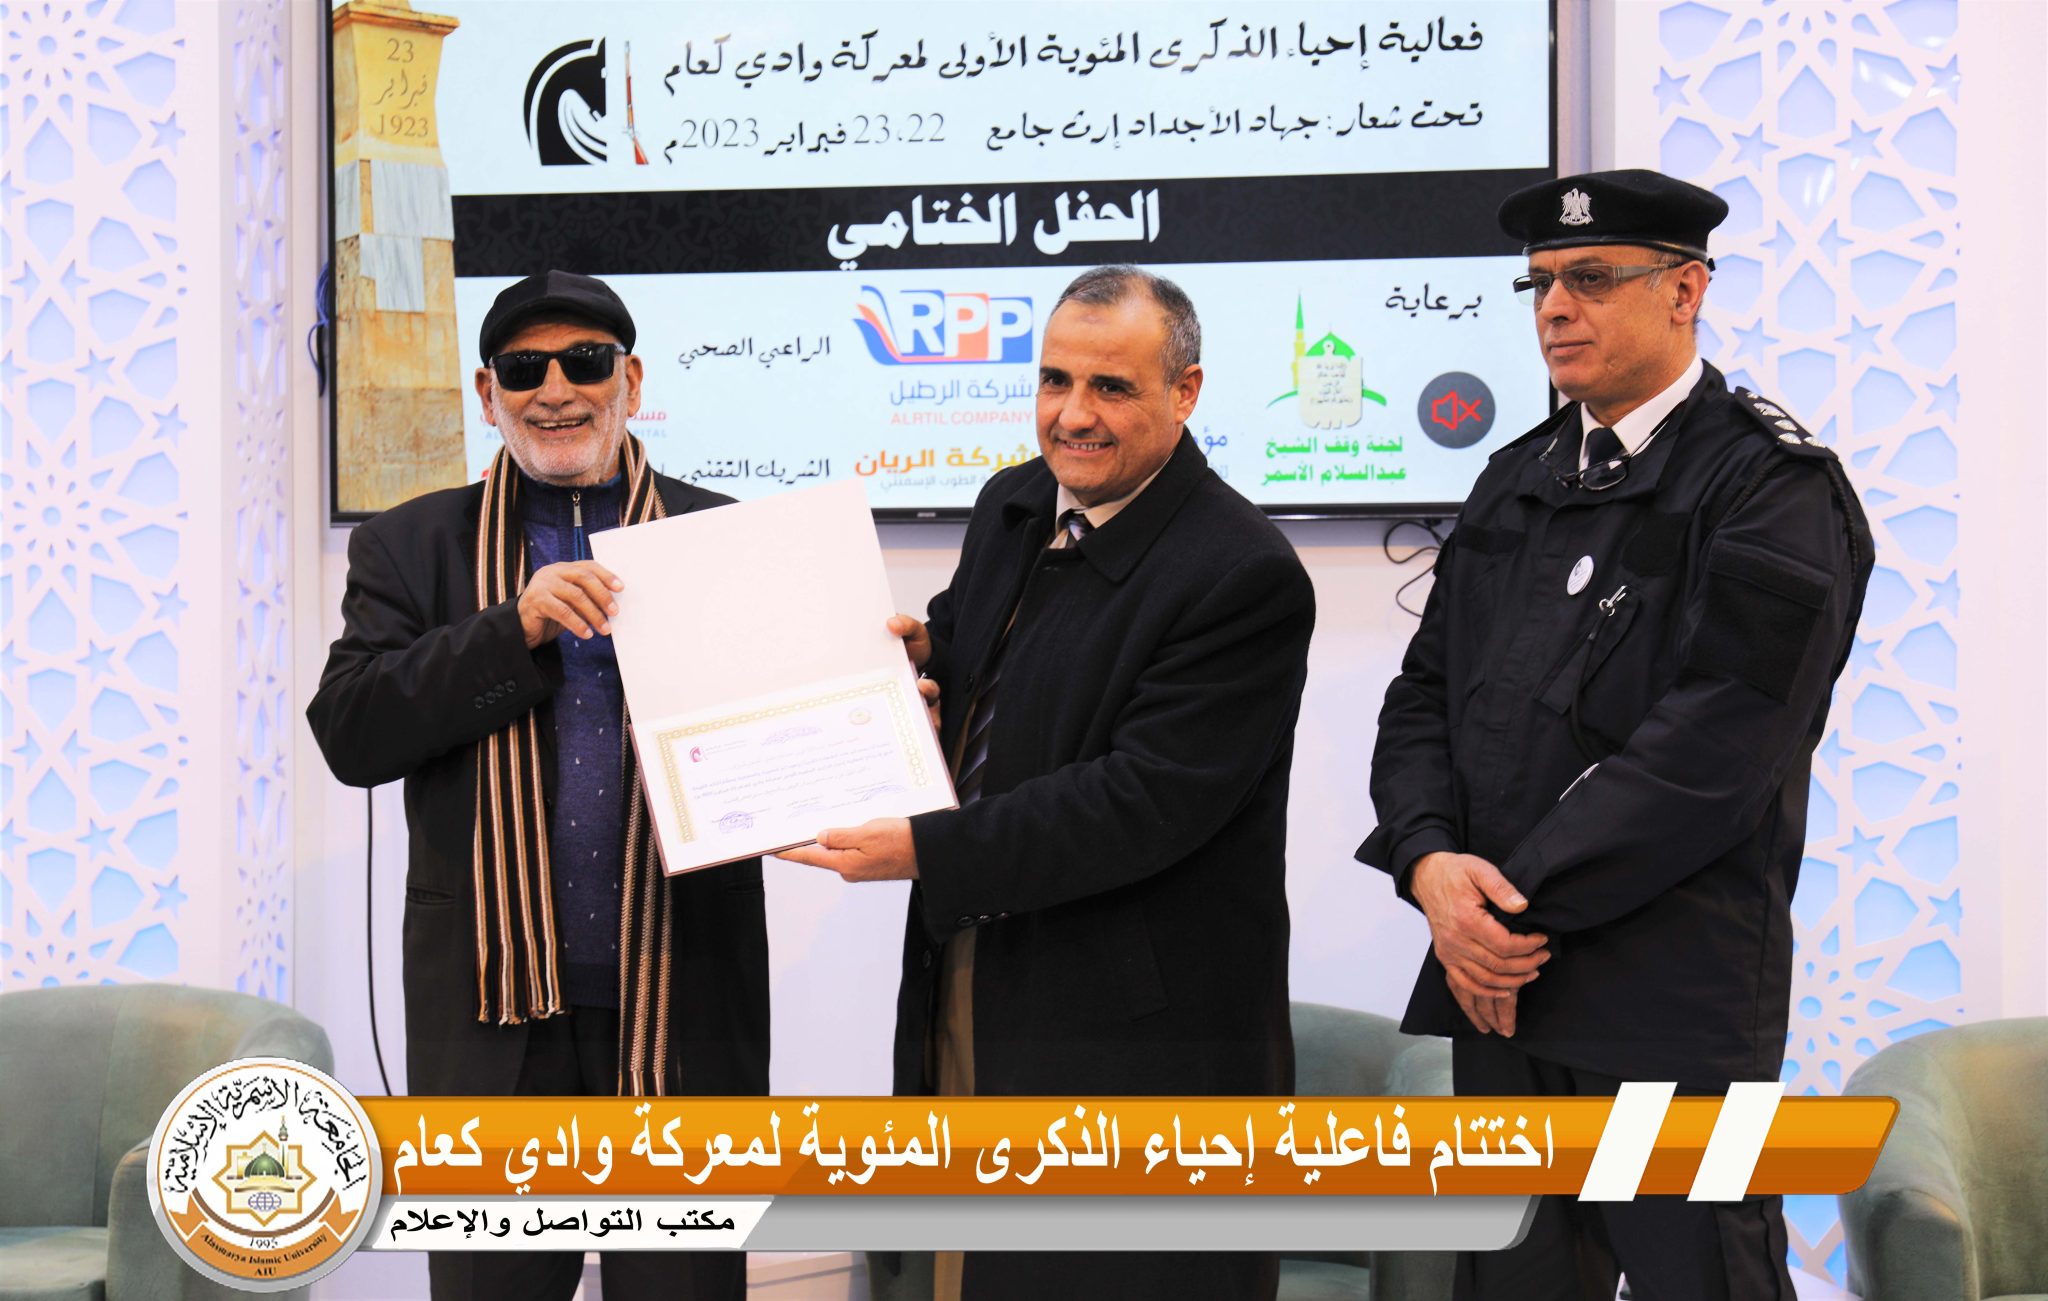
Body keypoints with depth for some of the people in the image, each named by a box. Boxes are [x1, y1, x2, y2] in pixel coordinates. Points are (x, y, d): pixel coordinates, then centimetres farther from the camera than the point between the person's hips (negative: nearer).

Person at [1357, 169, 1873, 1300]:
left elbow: (1713, 747, -17)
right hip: (1496, 977, 6)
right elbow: (1426, 692, 13)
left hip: (1673, 999, -6)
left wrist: (1522, 905, -15)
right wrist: (1430, 862, -7)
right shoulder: (1517, 479, 16)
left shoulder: (1773, 486, -7)